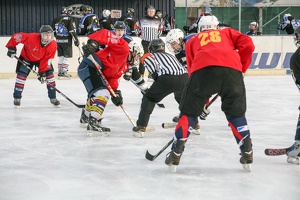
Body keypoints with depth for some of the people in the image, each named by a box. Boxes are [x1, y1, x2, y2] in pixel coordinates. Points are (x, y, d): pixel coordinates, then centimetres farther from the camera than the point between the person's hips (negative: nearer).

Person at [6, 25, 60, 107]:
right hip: (27, 56, -2)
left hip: (42, 59, 2)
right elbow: (16, 36, -31)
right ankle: (17, 98, 1)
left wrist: (42, 72, -27)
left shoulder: (53, 45, -28)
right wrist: (11, 48, -26)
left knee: (49, 74, -7)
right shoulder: (32, 37, -38)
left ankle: (53, 98, 6)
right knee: (21, 75, -12)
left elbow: (46, 60, -24)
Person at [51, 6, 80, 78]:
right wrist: (76, 40, -7)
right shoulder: (69, 19, -8)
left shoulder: (55, 20, 7)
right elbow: (72, 31, -14)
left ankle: (60, 71, 16)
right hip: (66, 41, -5)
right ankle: (64, 71, -8)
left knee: (60, 56, 14)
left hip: (58, 41, 5)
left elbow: (52, 31, 11)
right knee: (66, 56, -1)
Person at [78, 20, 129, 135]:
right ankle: (93, 123, -30)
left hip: (97, 72, 11)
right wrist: (93, 42, -30)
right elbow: (104, 34, -17)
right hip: (89, 66, -11)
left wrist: (115, 93, 5)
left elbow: (113, 77, 17)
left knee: (95, 93, 29)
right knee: (102, 93, -22)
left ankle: (85, 117, 51)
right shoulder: (122, 45, -6)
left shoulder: (124, 65, 21)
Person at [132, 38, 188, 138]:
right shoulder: (171, 55, 39)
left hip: (168, 78, -5)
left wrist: (155, 76, 6)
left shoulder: (153, 55, 23)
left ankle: (141, 127, 6)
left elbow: (146, 58, -1)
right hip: (184, 77, 5)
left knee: (149, 98, 15)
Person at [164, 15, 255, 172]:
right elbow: (247, 45, 17)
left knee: (189, 112, 14)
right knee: (236, 113, 19)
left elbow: (191, 69, 31)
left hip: (203, 68, 0)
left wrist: (202, 101, 37)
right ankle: (247, 153, 16)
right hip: (231, 68, 1)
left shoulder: (193, 40, 36)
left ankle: (176, 153, 9)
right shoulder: (227, 32, 35)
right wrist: (241, 68, 27)